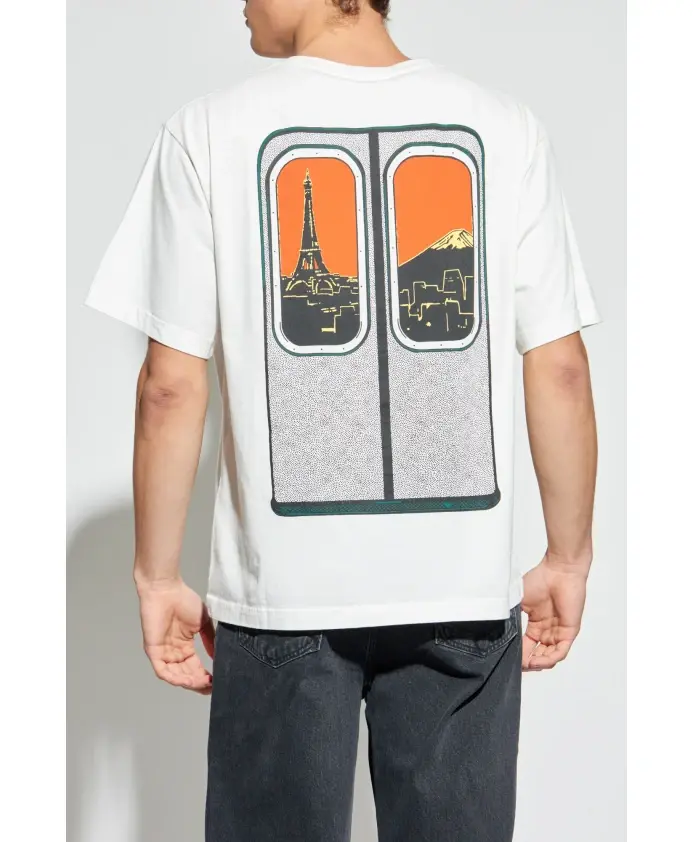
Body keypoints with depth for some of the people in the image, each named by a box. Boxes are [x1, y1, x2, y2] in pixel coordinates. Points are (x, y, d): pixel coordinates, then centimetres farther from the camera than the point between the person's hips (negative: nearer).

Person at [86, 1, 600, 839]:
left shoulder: (211, 131, -5)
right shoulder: (502, 127, 0)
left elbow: (172, 385, -7)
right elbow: (560, 370, -1)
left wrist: (157, 574, 3)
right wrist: (568, 558, 9)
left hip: (284, 584, -1)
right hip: (463, 584, 2)